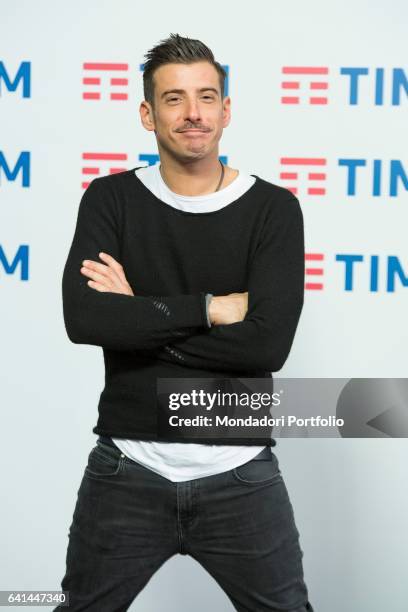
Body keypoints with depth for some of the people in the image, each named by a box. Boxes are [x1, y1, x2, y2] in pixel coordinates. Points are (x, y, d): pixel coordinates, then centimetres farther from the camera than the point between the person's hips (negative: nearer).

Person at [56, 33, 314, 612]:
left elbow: (269, 344, -17)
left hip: (241, 474, -1)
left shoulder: (273, 209, -4)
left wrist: (139, 319, -14)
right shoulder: (110, 200, 0)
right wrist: (211, 308, -17)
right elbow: (84, 318, -17)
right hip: (127, 470, 1)